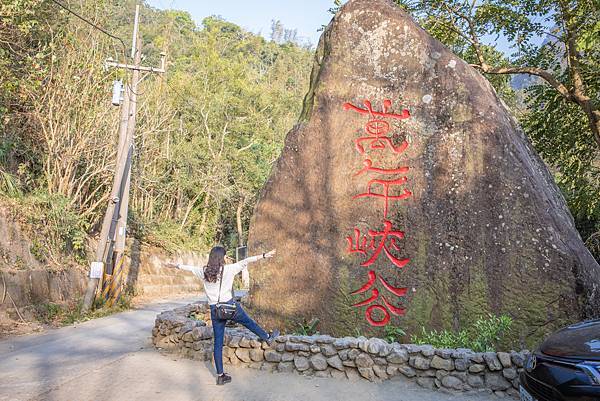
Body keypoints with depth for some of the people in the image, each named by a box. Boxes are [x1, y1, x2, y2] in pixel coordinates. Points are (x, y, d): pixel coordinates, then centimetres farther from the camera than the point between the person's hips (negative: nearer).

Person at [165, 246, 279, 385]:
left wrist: (176, 265, 35)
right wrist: (264, 256, -7)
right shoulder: (228, 269, -9)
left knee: (218, 343, 9)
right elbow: (246, 261, -9)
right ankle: (267, 337, 44)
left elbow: (190, 267, 18)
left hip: (215, 310, 4)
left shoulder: (204, 272, 2)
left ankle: (220, 375, 17)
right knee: (249, 322, 22)